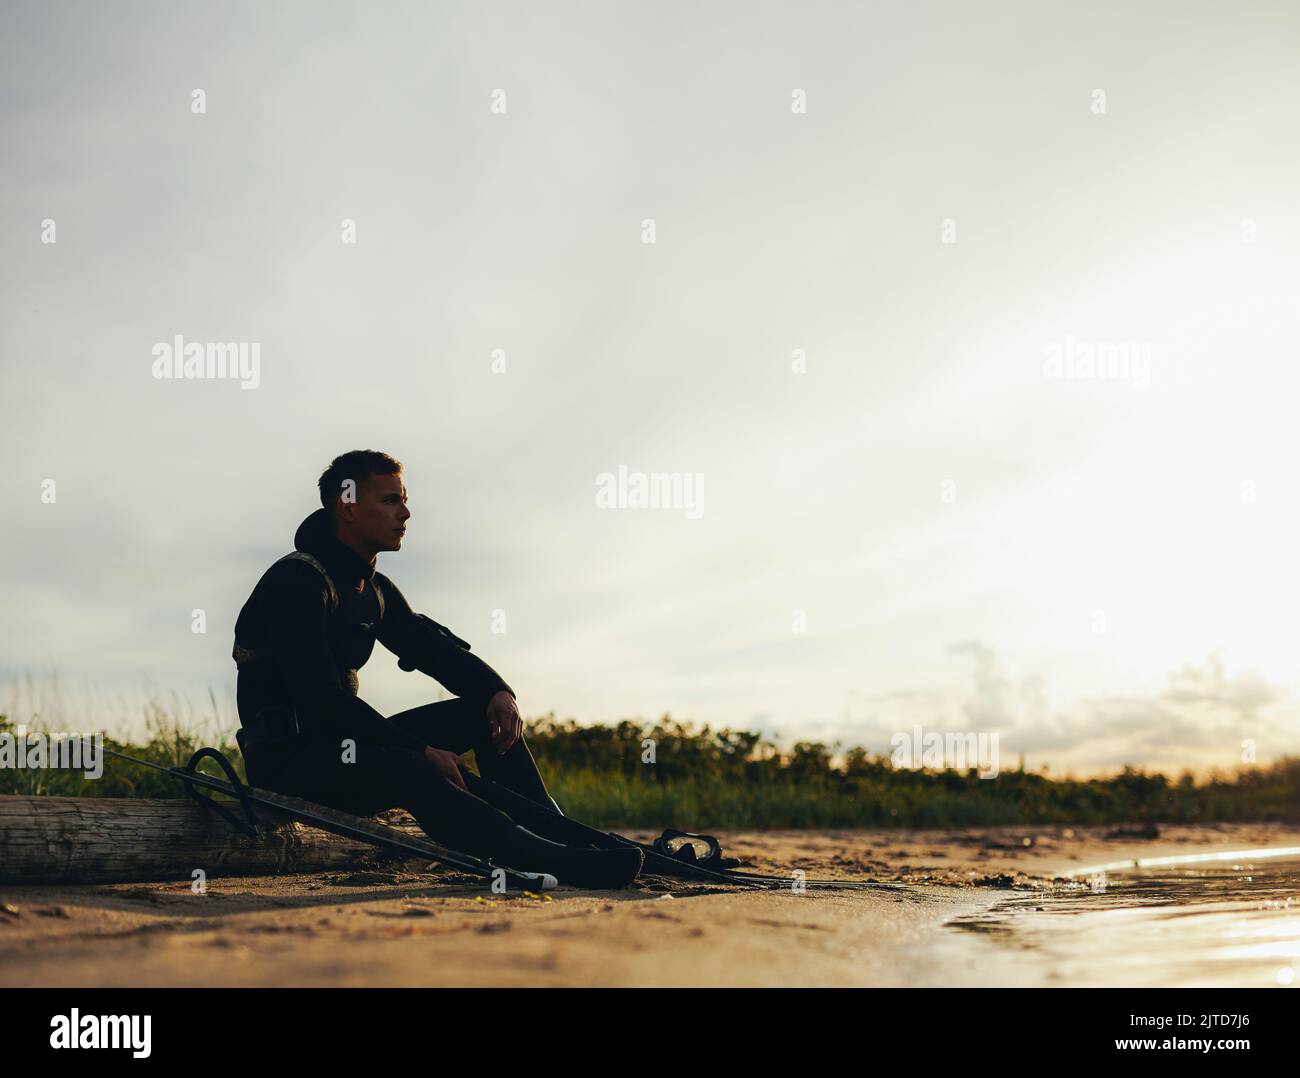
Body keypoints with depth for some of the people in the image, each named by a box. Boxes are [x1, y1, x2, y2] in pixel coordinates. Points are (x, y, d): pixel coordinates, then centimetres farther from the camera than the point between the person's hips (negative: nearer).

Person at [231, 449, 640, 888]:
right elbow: (322, 701, -24)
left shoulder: (374, 589, 14)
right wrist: (422, 749, -26)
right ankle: (555, 864, -44)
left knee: (483, 713, 3)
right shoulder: (297, 582, -16)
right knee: (410, 771, -36)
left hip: (344, 741, 10)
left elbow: (433, 647, 12)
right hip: (288, 757, -10)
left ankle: (557, 836, -4)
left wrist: (497, 691, -9)